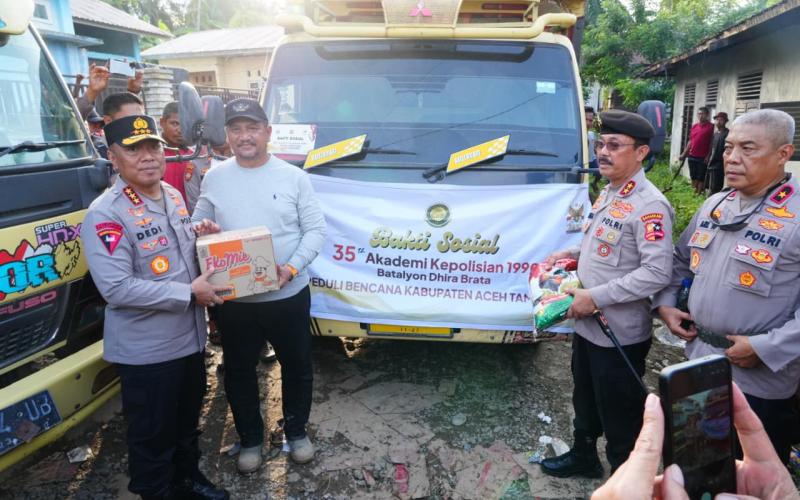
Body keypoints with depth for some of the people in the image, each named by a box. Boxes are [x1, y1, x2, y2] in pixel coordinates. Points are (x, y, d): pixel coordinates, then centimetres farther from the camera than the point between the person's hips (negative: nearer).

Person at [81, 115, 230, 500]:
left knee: (187, 422, 25)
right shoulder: (105, 214, -20)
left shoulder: (173, 196, 5)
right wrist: (189, 293, -23)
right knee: (152, 436, 11)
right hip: (146, 351, -8)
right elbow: (116, 288, -26)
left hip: (190, 337, 8)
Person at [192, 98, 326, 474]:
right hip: (233, 299, 1)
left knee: (296, 366, 15)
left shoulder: (293, 176, -4)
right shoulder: (214, 178, 1)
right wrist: (200, 227, -15)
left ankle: (296, 431, 40)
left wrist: (292, 267, -20)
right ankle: (250, 439, 39)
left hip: (289, 295, -1)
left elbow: (315, 230, -5)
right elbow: (198, 224, 10)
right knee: (239, 371, 16)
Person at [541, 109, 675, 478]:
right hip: (586, 324, 9)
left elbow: (657, 273, -26)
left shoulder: (649, 205, -20)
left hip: (620, 333, -9)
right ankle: (583, 456, 47)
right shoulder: (608, 193, 8)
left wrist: (596, 297, -25)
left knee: (620, 417, 10)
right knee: (585, 401, 26)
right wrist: (574, 254, 6)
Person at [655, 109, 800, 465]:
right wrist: (664, 303, 5)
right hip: (699, 363, 7)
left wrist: (767, 348, -25)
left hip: (758, 382, -6)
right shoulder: (714, 205, 5)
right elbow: (681, 259, 18)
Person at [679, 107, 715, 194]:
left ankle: (699, 194, 5)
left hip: (703, 158, -5)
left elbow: (712, 143, -7)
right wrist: (683, 154, 13)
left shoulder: (711, 127, -4)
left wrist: (708, 156, -14)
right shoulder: (694, 126, 12)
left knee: (701, 177, 0)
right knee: (693, 177, 11)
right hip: (692, 156, 5)